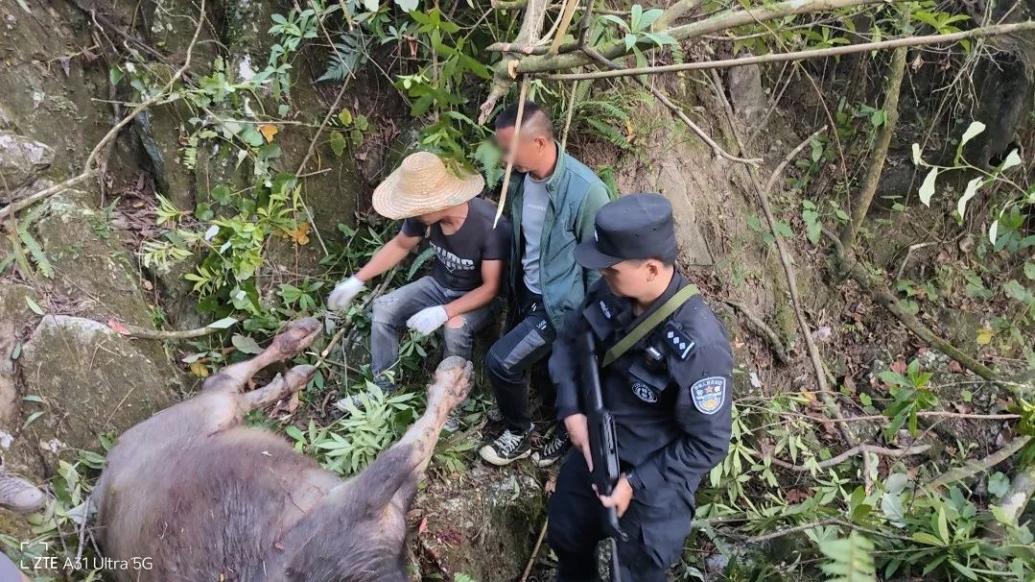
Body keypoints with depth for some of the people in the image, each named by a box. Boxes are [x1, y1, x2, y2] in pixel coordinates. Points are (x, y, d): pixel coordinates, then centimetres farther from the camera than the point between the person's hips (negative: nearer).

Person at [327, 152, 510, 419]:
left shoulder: (491, 225, -34)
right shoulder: (424, 214, -19)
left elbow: (491, 288, -27)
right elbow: (400, 246, 3)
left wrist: (444, 312, -38)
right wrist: (357, 280, -1)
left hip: (478, 297, -5)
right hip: (439, 285, 5)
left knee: (455, 327, -35)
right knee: (383, 308, -12)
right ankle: (382, 388, 3)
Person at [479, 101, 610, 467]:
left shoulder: (585, 191, -27)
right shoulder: (519, 178, -6)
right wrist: (514, 290, 18)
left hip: (559, 303, -7)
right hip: (525, 293, 7)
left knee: (501, 361, -12)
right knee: (554, 371, 21)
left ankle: (519, 434, 13)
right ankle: (567, 430, 45)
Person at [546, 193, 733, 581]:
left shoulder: (698, 345, -35)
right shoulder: (612, 294, -17)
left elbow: (709, 444, -24)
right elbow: (569, 341, 2)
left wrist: (636, 484, -20)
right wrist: (571, 410, -10)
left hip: (655, 479, -6)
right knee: (565, 537, 28)